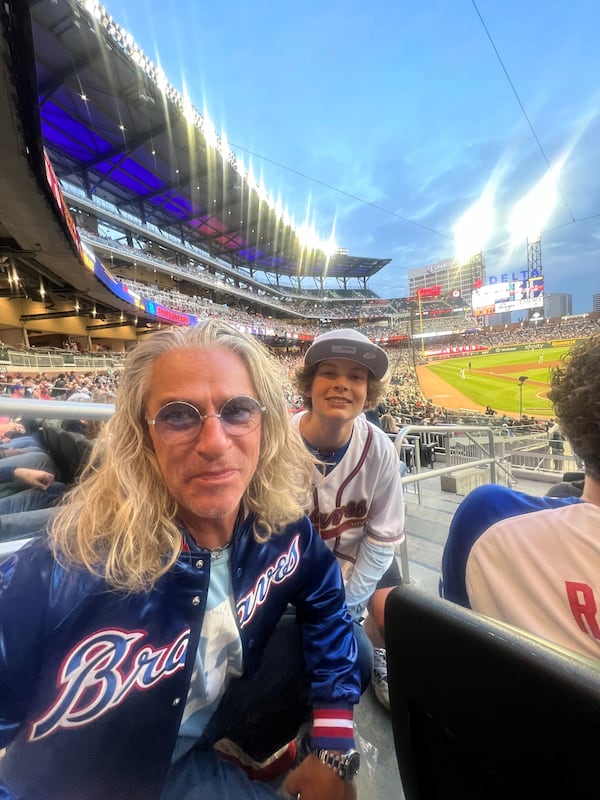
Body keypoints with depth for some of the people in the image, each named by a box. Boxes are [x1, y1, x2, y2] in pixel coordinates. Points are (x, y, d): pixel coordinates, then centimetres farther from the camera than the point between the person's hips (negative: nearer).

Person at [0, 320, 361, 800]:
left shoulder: (279, 520, -21)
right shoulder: (73, 565, -33)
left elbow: (325, 597, -5)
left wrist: (332, 749, -7)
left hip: (215, 725, 4)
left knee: (351, 652, -5)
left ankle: (244, 750, 17)